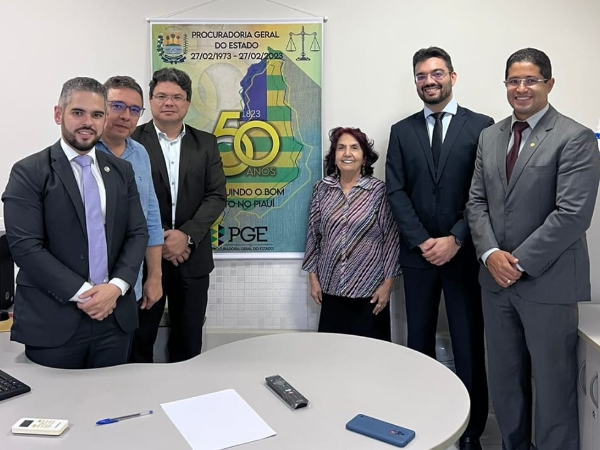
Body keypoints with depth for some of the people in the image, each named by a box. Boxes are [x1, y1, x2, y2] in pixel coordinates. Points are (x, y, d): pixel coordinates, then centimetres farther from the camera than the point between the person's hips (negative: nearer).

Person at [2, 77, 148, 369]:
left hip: (114, 317, 4)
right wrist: (82, 293, -16)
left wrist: (116, 287, -10)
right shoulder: (29, 172, -4)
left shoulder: (121, 171, 9)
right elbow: (25, 246, -12)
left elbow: (137, 233, 5)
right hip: (52, 321, -3)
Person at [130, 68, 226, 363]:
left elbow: (216, 196, 0)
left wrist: (186, 235, -13)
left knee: (188, 342, 13)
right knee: (139, 340, 9)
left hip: (192, 257, 3)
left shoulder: (205, 143, 7)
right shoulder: (131, 141, -1)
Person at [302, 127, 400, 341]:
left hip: (369, 290, -2)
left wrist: (387, 284, -7)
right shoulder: (322, 189, 2)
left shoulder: (379, 190, -6)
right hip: (331, 289, 3)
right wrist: (313, 278, 5)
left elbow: (391, 239, -5)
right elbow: (313, 235, 7)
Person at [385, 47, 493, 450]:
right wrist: (423, 241, -10)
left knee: (469, 344, 5)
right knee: (420, 341, 11)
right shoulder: (402, 131, 8)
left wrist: (455, 240, -14)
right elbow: (396, 191, 1)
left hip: (464, 252, -2)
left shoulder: (481, 126, 0)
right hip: (418, 253, 3)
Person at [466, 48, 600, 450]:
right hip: (497, 278, 6)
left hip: (548, 282, -5)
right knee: (504, 378, 16)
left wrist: (520, 262, -16)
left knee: (554, 383, 7)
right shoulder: (490, 136, 9)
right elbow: (477, 201, 7)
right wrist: (491, 253, -8)